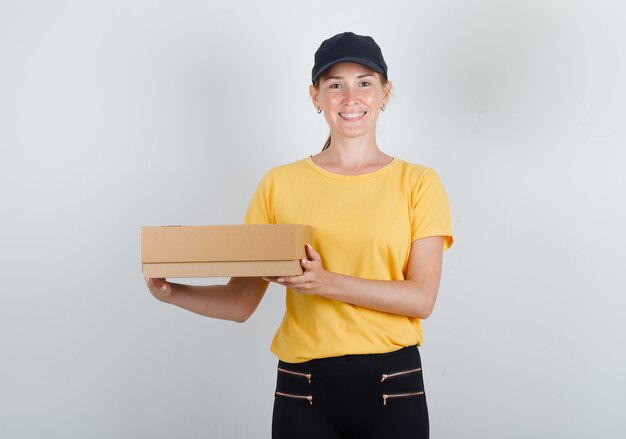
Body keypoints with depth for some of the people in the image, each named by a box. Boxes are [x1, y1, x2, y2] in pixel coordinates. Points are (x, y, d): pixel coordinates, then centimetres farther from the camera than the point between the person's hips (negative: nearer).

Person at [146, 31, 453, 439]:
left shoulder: (418, 183, 0)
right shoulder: (281, 184, 3)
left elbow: (422, 298, -9)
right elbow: (242, 301, 2)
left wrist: (327, 282, -21)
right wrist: (171, 291, -15)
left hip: (393, 386, 0)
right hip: (304, 388, 1)